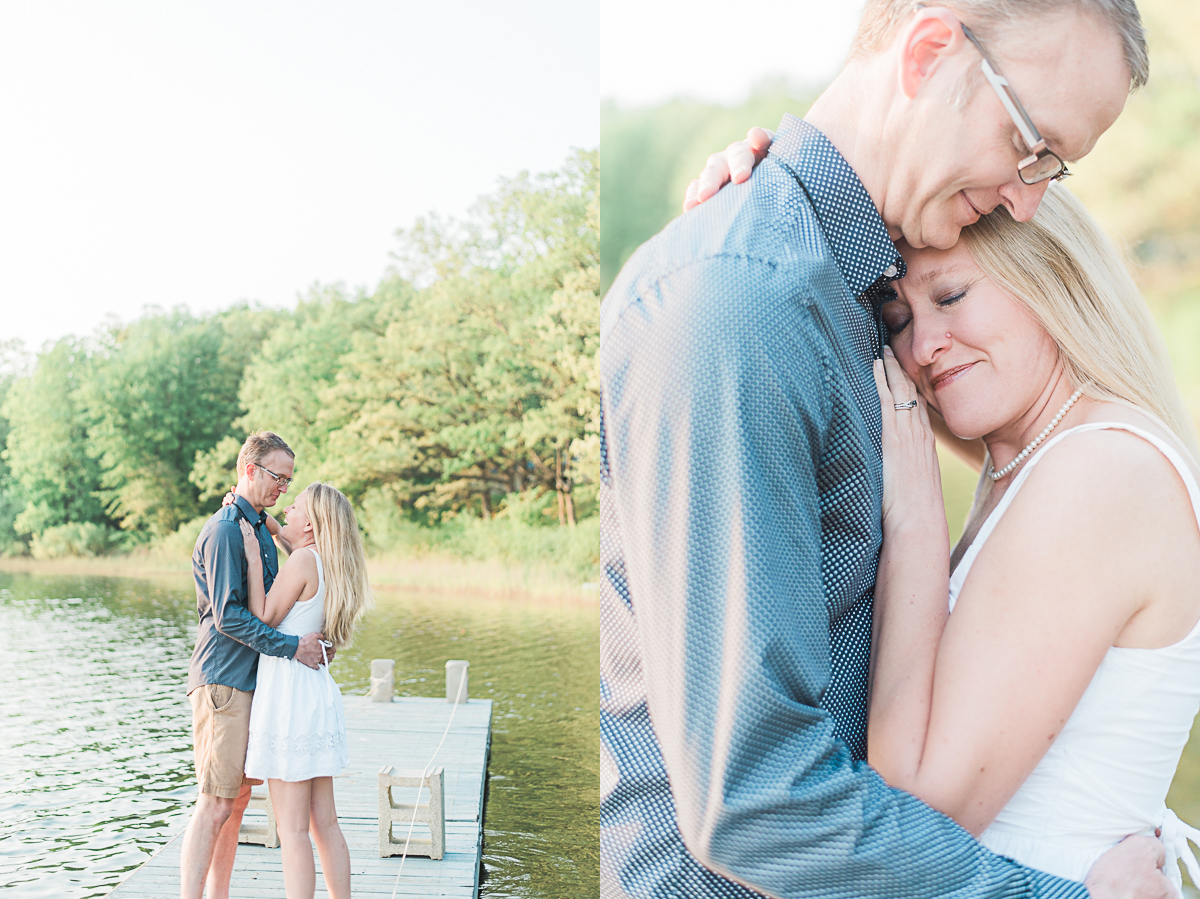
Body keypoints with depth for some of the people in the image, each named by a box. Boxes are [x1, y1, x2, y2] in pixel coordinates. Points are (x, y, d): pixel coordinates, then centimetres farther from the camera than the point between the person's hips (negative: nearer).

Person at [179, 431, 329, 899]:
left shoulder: (261, 528, 17)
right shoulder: (224, 530, -13)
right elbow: (228, 616, -19)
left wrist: (311, 637, 9)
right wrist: (291, 646, -19)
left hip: (251, 680, 9)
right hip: (223, 680, -9)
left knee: (238, 797, 12)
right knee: (215, 805, -9)